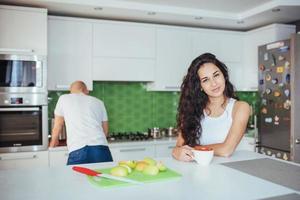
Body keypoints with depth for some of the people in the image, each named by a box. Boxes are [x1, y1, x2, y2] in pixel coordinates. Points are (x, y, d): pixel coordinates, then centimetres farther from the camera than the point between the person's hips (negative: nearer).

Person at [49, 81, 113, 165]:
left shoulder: (64, 99, 16)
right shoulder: (99, 102, 21)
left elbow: (57, 126, 24)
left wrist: (53, 141, 43)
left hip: (78, 151, -2)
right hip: (101, 149, 2)